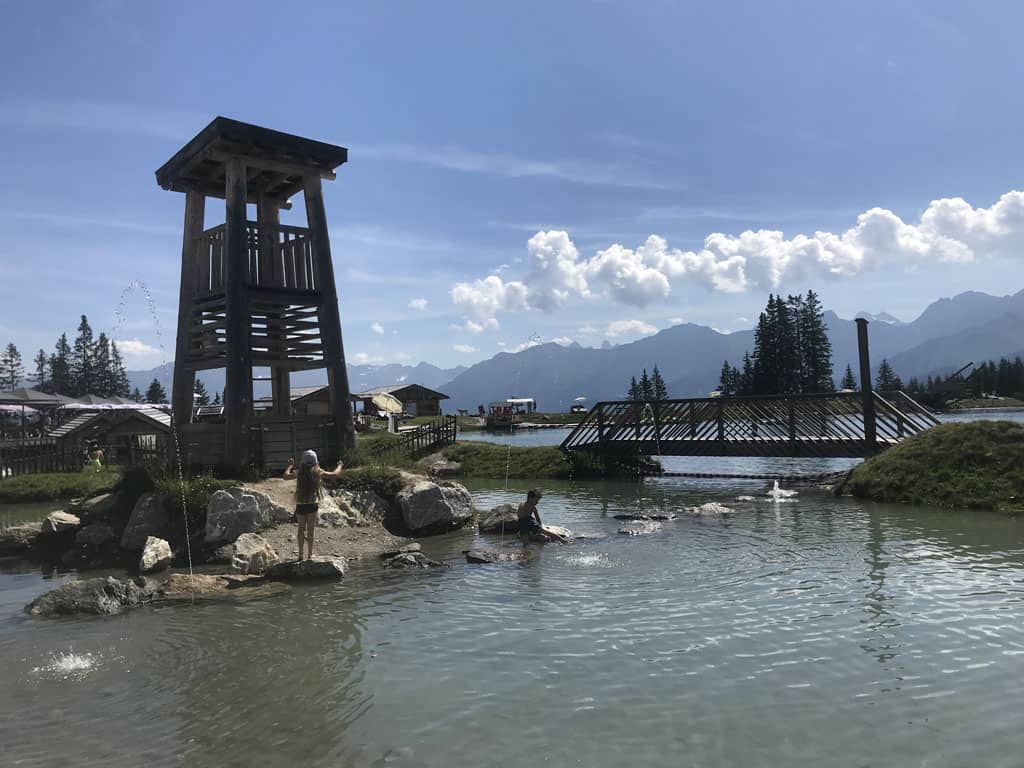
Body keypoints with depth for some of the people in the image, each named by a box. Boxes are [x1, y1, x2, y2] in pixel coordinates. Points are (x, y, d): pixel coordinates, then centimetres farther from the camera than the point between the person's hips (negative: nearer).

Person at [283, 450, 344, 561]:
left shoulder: (299, 473, 1)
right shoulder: (318, 472, -3)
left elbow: (286, 476, 19)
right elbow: (336, 474, 7)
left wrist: (290, 466, 35)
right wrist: (340, 466, 26)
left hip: (300, 505, 2)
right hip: (312, 505, -2)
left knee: (301, 529, 13)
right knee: (311, 530, 5)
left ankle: (301, 554, 14)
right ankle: (310, 555, 7)